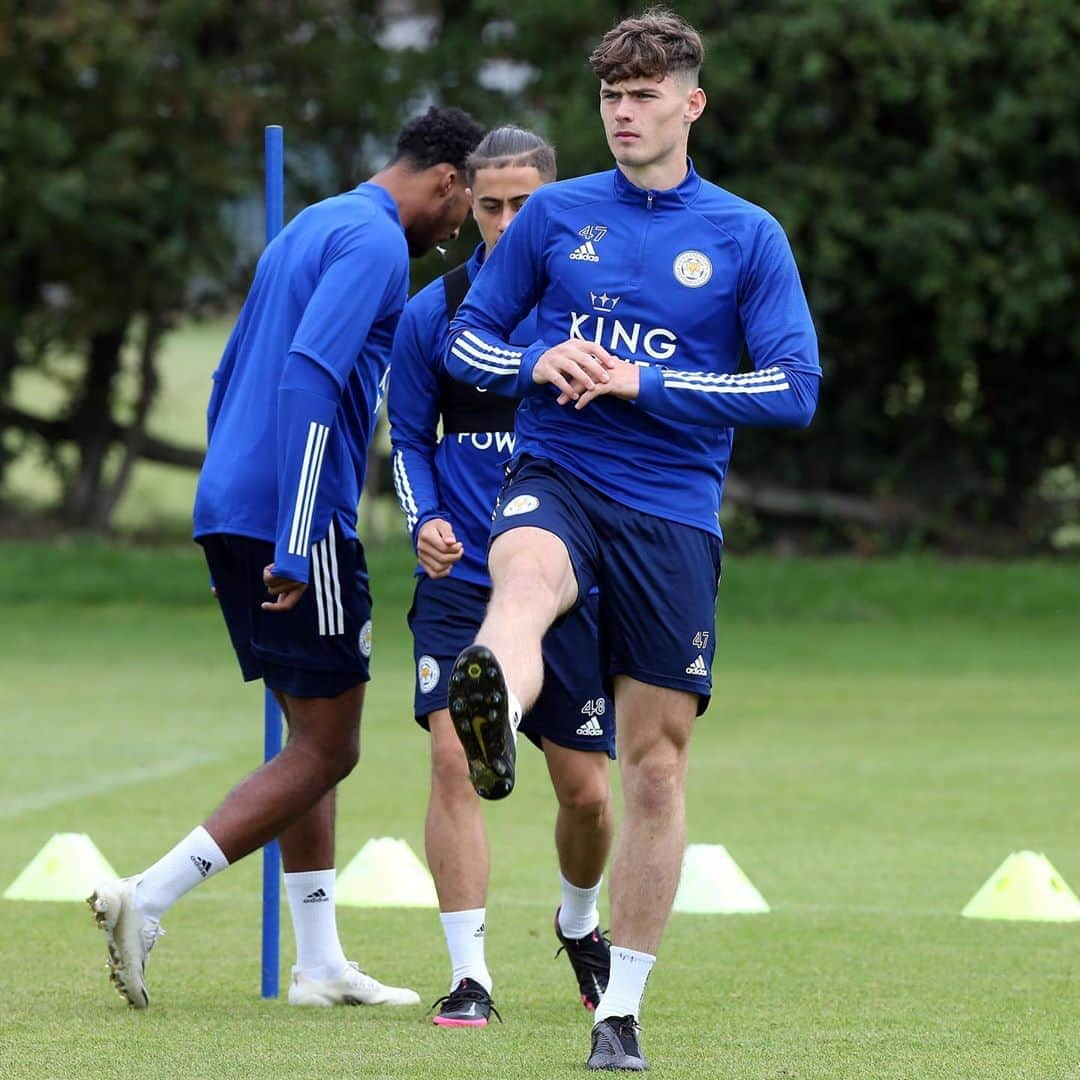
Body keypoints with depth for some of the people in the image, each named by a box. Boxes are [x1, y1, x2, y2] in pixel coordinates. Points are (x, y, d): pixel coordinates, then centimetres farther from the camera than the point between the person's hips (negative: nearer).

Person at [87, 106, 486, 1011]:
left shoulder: (310, 229, 21)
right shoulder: (375, 242, -9)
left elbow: (231, 376, 26)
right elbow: (309, 376, -22)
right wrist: (295, 543, -24)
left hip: (232, 518, 10)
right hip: (298, 524, -10)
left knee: (313, 737, 15)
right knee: (327, 752, -4)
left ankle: (321, 965, 16)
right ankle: (148, 900, -14)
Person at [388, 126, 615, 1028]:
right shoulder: (432, 314, 1)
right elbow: (409, 437, 10)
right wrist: (425, 520, -8)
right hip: (462, 577, 0)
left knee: (585, 789, 5)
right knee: (455, 759, -15)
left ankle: (580, 922, 36)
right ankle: (470, 975, -10)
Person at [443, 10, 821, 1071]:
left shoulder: (747, 236, 5)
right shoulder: (555, 214, 9)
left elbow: (795, 388, -2)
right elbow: (466, 339, 14)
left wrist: (646, 384, -11)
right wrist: (539, 364, -8)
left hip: (672, 515, 1)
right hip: (554, 476, -1)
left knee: (656, 763, 4)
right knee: (526, 576, -39)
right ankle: (491, 716, -74)